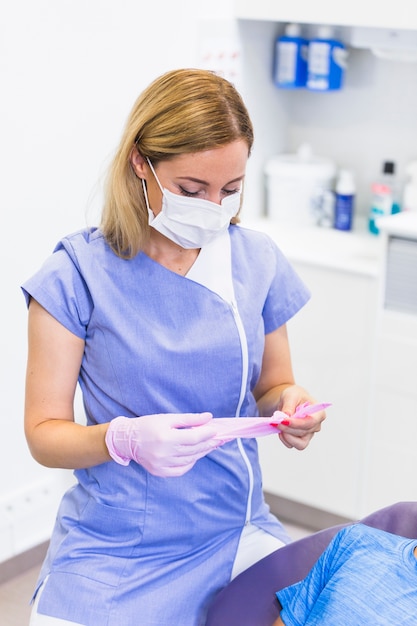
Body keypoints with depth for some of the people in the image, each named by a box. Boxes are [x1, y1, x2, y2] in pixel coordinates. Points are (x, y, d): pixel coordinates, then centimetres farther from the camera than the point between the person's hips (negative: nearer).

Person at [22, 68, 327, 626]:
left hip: (236, 532, 3)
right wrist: (126, 439, -27)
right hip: (114, 549, -3)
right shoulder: (78, 275, -11)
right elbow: (44, 433, -8)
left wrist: (289, 404, -11)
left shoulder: (258, 261, 0)